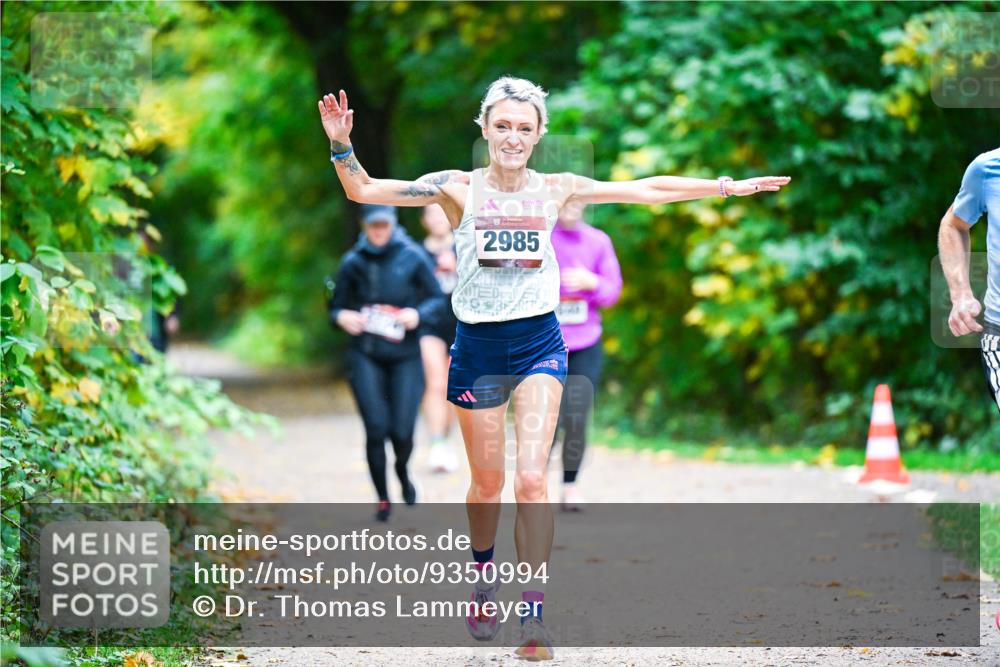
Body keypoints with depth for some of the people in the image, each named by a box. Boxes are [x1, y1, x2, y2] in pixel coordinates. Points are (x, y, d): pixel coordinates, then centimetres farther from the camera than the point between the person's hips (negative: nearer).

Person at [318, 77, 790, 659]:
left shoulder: (557, 190, 2)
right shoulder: (459, 189, -3)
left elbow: (647, 190, 7)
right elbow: (363, 190, -5)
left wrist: (727, 187, 6)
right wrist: (342, 145, -21)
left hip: (539, 343, 0)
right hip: (477, 347, 0)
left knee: (532, 477, -13)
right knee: (487, 482, 9)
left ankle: (535, 615, -13)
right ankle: (484, 579, 38)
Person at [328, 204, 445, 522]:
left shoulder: (412, 257, -1)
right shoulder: (353, 262, 3)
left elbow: (437, 299, 4)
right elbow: (337, 306, 11)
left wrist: (418, 314, -16)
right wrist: (342, 317, -12)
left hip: (405, 355, 0)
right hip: (365, 356, 0)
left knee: (402, 432, -5)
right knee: (376, 429, -9)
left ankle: (402, 470, 31)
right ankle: (383, 499, 10)